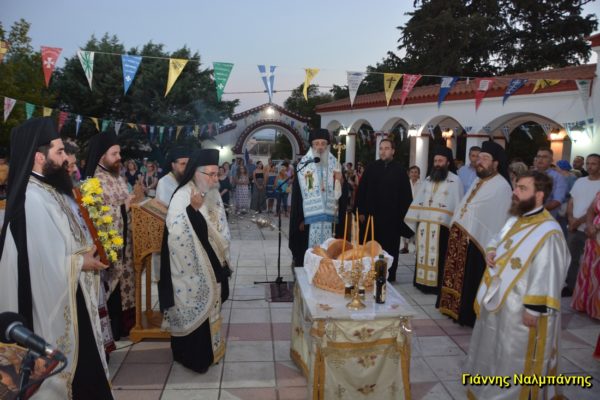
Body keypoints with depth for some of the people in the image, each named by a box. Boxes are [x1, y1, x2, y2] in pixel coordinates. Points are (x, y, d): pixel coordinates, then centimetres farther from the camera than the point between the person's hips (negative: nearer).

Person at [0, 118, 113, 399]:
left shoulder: (50, 190, 6)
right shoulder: (31, 199, -25)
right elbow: (42, 262, -27)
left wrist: (86, 251, 0)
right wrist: (82, 262, -13)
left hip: (70, 296, 9)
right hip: (52, 301, -9)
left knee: (81, 360, 22)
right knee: (59, 366, 9)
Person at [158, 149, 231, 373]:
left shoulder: (212, 195, 3)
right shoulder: (183, 197, -20)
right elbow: (175, 232, -28)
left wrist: (222, 257, 8)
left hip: (211, 265, 7)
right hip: (191, 269, -7)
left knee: (208, 308, 19)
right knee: (193, 311, 7)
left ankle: (208, 349, 36)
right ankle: (193, 355, 24)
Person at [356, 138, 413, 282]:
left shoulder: (400, 170, -1)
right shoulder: (371, 168, 3)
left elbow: (406, 195, 0)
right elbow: (361, 191, 3)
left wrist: (404, 215, -5)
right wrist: (361, 211, -2)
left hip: (392, 217, -1)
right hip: (372, 215, 1)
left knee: (390, 249, 7)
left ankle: (389, 277, 19)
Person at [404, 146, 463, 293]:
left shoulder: (455, 180, -2)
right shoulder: (428, 179, 14)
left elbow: (457, 205, -6)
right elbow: (418, 201, 13)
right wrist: (413, 220, 9)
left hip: (441, 226, -5)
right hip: (423, 224, 5)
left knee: (438, 256, 1)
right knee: (423, 253, 10)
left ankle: (437, 285, 10)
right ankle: (422, 282, 21)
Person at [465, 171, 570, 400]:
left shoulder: (549, 232, -23)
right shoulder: (515, 220, 5)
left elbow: (547, 276, -23)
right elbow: (498, 241, 21)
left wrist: (533, 310, -21)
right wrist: (491, 252, -2)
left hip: (521, 309, -9)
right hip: (499, 301, 9)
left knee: (515, 359, 9)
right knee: (493, 351, 25)